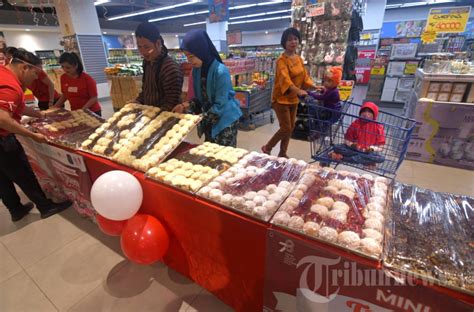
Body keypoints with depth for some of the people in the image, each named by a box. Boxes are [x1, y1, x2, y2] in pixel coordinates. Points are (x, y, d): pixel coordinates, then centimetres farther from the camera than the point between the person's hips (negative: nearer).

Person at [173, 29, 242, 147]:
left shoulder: (221, 71, -22)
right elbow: (201, 97, 8)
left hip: (225, 120, -6)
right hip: (209, 120, 7)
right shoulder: (196, 70, 0)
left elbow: (220, 105, -22)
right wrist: (186, 105, -9)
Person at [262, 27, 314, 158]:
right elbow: (285, 79, -31)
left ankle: (283, 153, 25)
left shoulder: (299, 58, 9)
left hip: (293, 98, 8)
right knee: (286, 128, -6)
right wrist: (298, 91, -45)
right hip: (281, 98, -8)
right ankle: (267, 148, 15)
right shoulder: (282, 60, -16)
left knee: (291, 127, 11)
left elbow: (304, 76, 14)